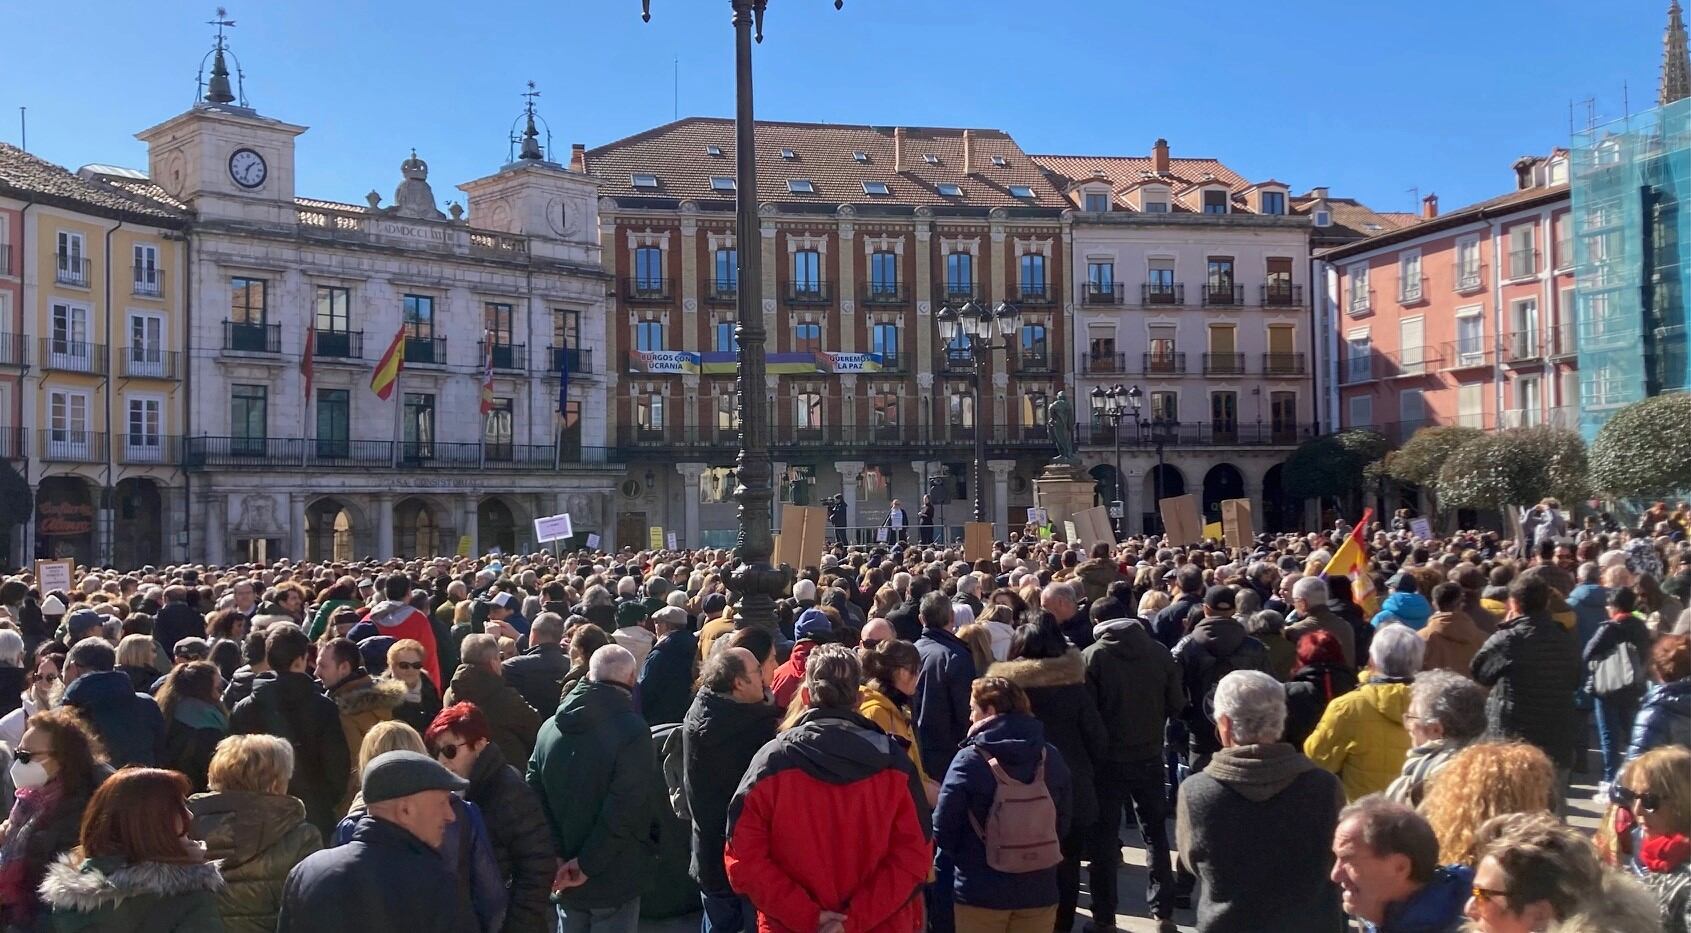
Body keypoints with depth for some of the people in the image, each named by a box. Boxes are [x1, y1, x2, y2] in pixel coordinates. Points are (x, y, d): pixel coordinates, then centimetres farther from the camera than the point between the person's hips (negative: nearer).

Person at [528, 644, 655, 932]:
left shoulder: (551, 727, 2)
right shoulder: (632, 730, -17)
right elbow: (624, 810, -23)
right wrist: (587, 864, -14)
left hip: (563, 877, 5)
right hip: (613, 881, -5)